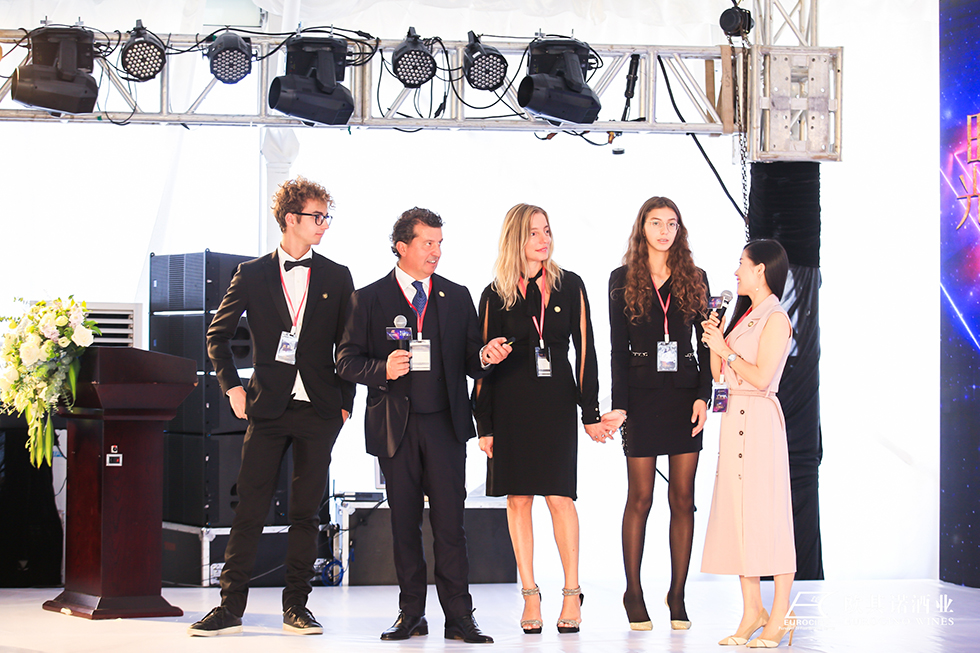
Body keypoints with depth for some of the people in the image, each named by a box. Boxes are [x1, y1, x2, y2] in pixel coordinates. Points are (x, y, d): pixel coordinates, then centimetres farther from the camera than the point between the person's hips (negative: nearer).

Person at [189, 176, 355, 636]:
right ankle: (231, 605, 2)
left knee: (305, 511, 4)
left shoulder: (336, 278, 7)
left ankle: (295, 606, 11)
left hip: (318, 410, 1)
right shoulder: (252, 275, 4)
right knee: (249, 508, -3)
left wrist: (345, 403, 3)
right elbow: (218, 335, 11)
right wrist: (232, 386, 1)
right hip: (268, 408, -1)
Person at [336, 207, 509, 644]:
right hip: (396, 425, 0)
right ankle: (411, 613, 15)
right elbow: (347, 361, 2)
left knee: (449, 522, -4)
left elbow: (468, 361, 11)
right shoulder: (369, 299, 5)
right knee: (404, 523, 6)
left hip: (445, 423, 1)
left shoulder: (457, 297, 12)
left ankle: (458, 616, -2)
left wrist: (484, 358, -11)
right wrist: (382, 369, -17)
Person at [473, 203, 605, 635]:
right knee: (518, 498, 2)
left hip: (556, 400, 0)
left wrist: (590, 411, 0)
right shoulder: (496, 295, 3)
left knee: (559, 496, -5)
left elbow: (584, 349, 5)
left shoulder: (570, 286, 5)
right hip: (511, 404, 1)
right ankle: (530, 595, 8)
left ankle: (572, 593, 3)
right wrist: (483, 424, 0)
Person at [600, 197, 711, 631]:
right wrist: (619, 405, -6)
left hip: (685, 396, 2)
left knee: (683, 498, 2)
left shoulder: (695, 279, 8)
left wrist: (703, 396, -4)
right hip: (642, 396, -2)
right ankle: (634, 593, 10)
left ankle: (678, 595, 9)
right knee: (640, 498, 0)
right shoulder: (622, 280, 4)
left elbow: (706, 344, 7)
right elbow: (618, 348, 1)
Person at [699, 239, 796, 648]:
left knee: (766, 512, -7)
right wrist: (714, 341, 3)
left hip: (760, 419, -8)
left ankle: (780, 615, -2)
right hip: (734, 417, 9)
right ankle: (752, 612, 9)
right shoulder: (744, 315, 17)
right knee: (738, 511, 6)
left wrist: (726, 350, -9)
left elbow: (762, 376, -17)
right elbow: (719, 375, 17)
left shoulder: (775, 319, -8)